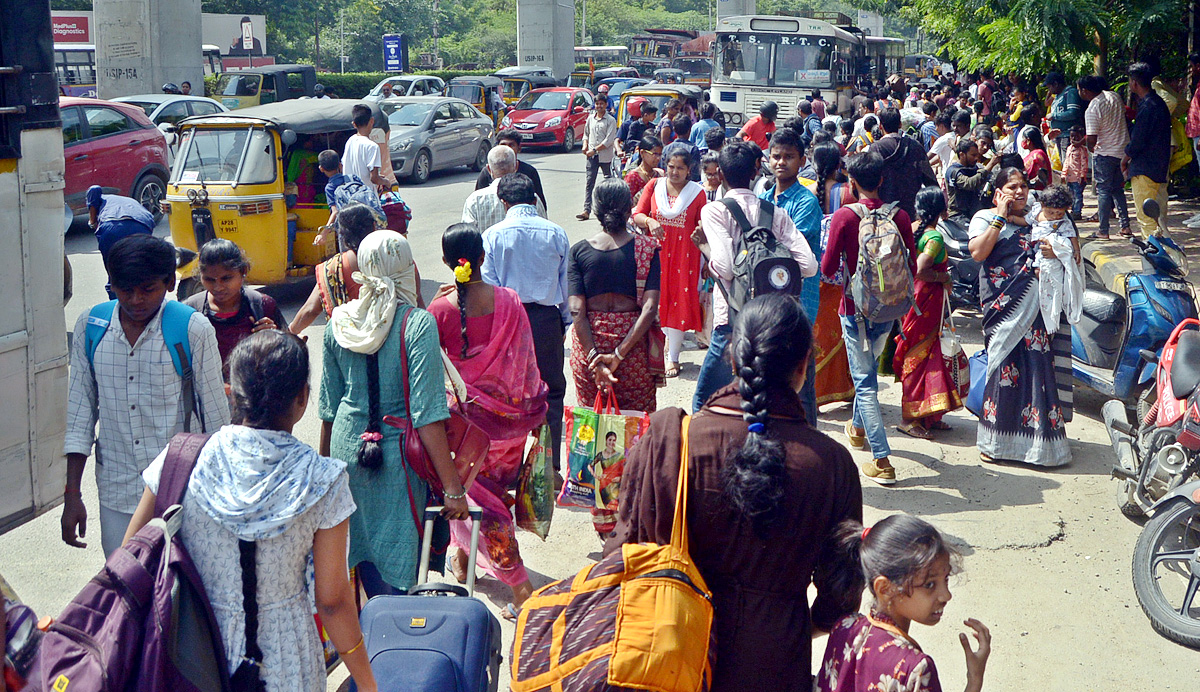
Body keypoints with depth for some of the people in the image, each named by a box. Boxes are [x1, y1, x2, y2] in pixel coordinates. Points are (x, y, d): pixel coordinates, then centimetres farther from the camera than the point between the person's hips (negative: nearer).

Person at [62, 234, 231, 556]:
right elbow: (79, 412, 7)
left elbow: (216, 416, -2)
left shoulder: (194, 330, -9)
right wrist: (72, 495, 5)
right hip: (116, 496, 3)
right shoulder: (90, 327, 1)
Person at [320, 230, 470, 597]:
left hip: (347, 448, 5)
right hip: (397, 455, -5)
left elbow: (329, 405, 9)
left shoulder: (339, 322, 0)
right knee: (397, 565, 6)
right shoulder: (417, 324, -16)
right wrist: (453, 489, -16)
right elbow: (427, 414, -19)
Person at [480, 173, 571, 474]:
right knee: (552, 391, 11)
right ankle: (550, 466, 13)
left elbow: (488, 285, -4)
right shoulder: (556, 233, -1)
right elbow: (567, 283, 4)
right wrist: (566, 322, 14)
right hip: (548, 319, 1)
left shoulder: (494, 235, -6)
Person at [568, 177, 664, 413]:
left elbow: (576, 311, -10)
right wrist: (620, 354, -14)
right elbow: (650, 308, -14)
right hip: (633, 343, -1)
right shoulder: (646, 248, -5)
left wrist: (595, 358, -12)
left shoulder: (579, 251, -2)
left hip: (589, 342, 1)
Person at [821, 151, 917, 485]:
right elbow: (912, 266, 1)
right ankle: (858, 427, 49)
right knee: (868, 367, 27)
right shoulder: (900, 216, -5)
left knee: (865, 380, 0)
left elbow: (828, 268, -12)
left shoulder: (844, 217, -15)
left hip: (856, 307, -4)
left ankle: (882, 460, -7)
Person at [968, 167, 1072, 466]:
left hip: (1034, 304, 4)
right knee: (1005, 365, -7)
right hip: (1004, 305, -4)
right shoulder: (985, 217, 4)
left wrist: (1056, 251, -2)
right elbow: (977, 252, -14)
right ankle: (995, 441, 2)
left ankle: (1036, 437, 10)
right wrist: (1001, 217, -11)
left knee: (1037, 366, 1)